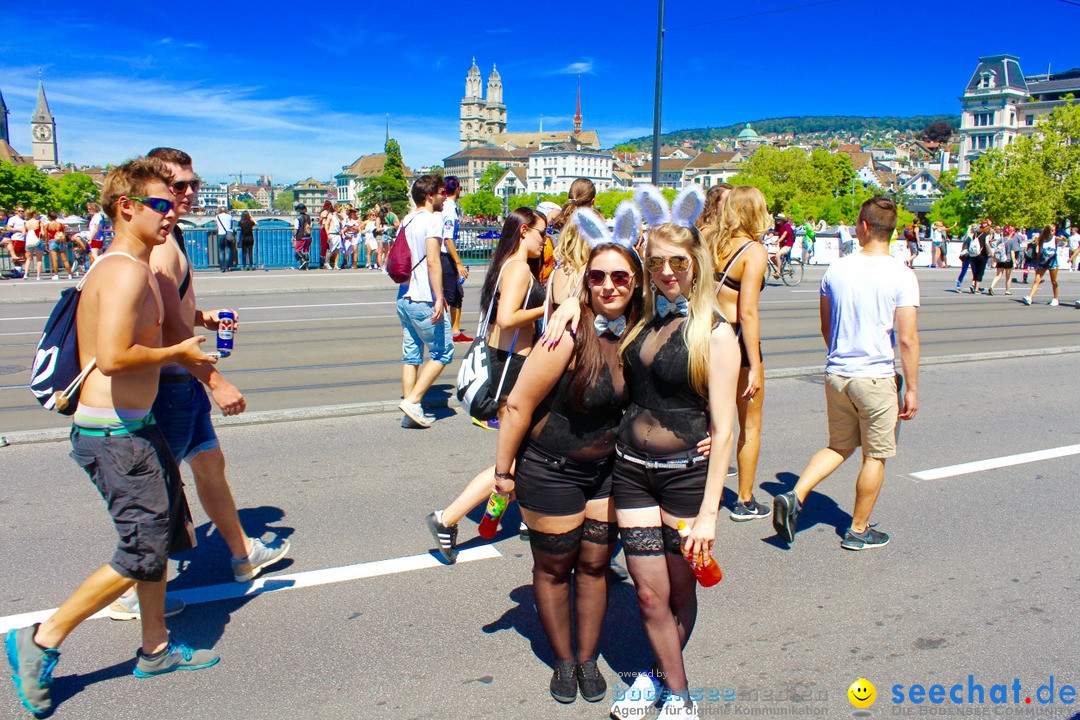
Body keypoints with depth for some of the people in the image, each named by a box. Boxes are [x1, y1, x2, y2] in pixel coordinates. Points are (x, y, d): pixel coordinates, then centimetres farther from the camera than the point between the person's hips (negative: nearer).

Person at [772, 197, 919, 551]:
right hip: (876, 378, -4)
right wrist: (912, 388, -5)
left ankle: (794, 496, 4)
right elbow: (907, 340, -14)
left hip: (836, 375, 4)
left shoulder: (836, 270, 0)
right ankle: (858, 530, 23)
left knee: (839, 446, 21)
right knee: (875, 456, 13)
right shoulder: (902, 276, -12)